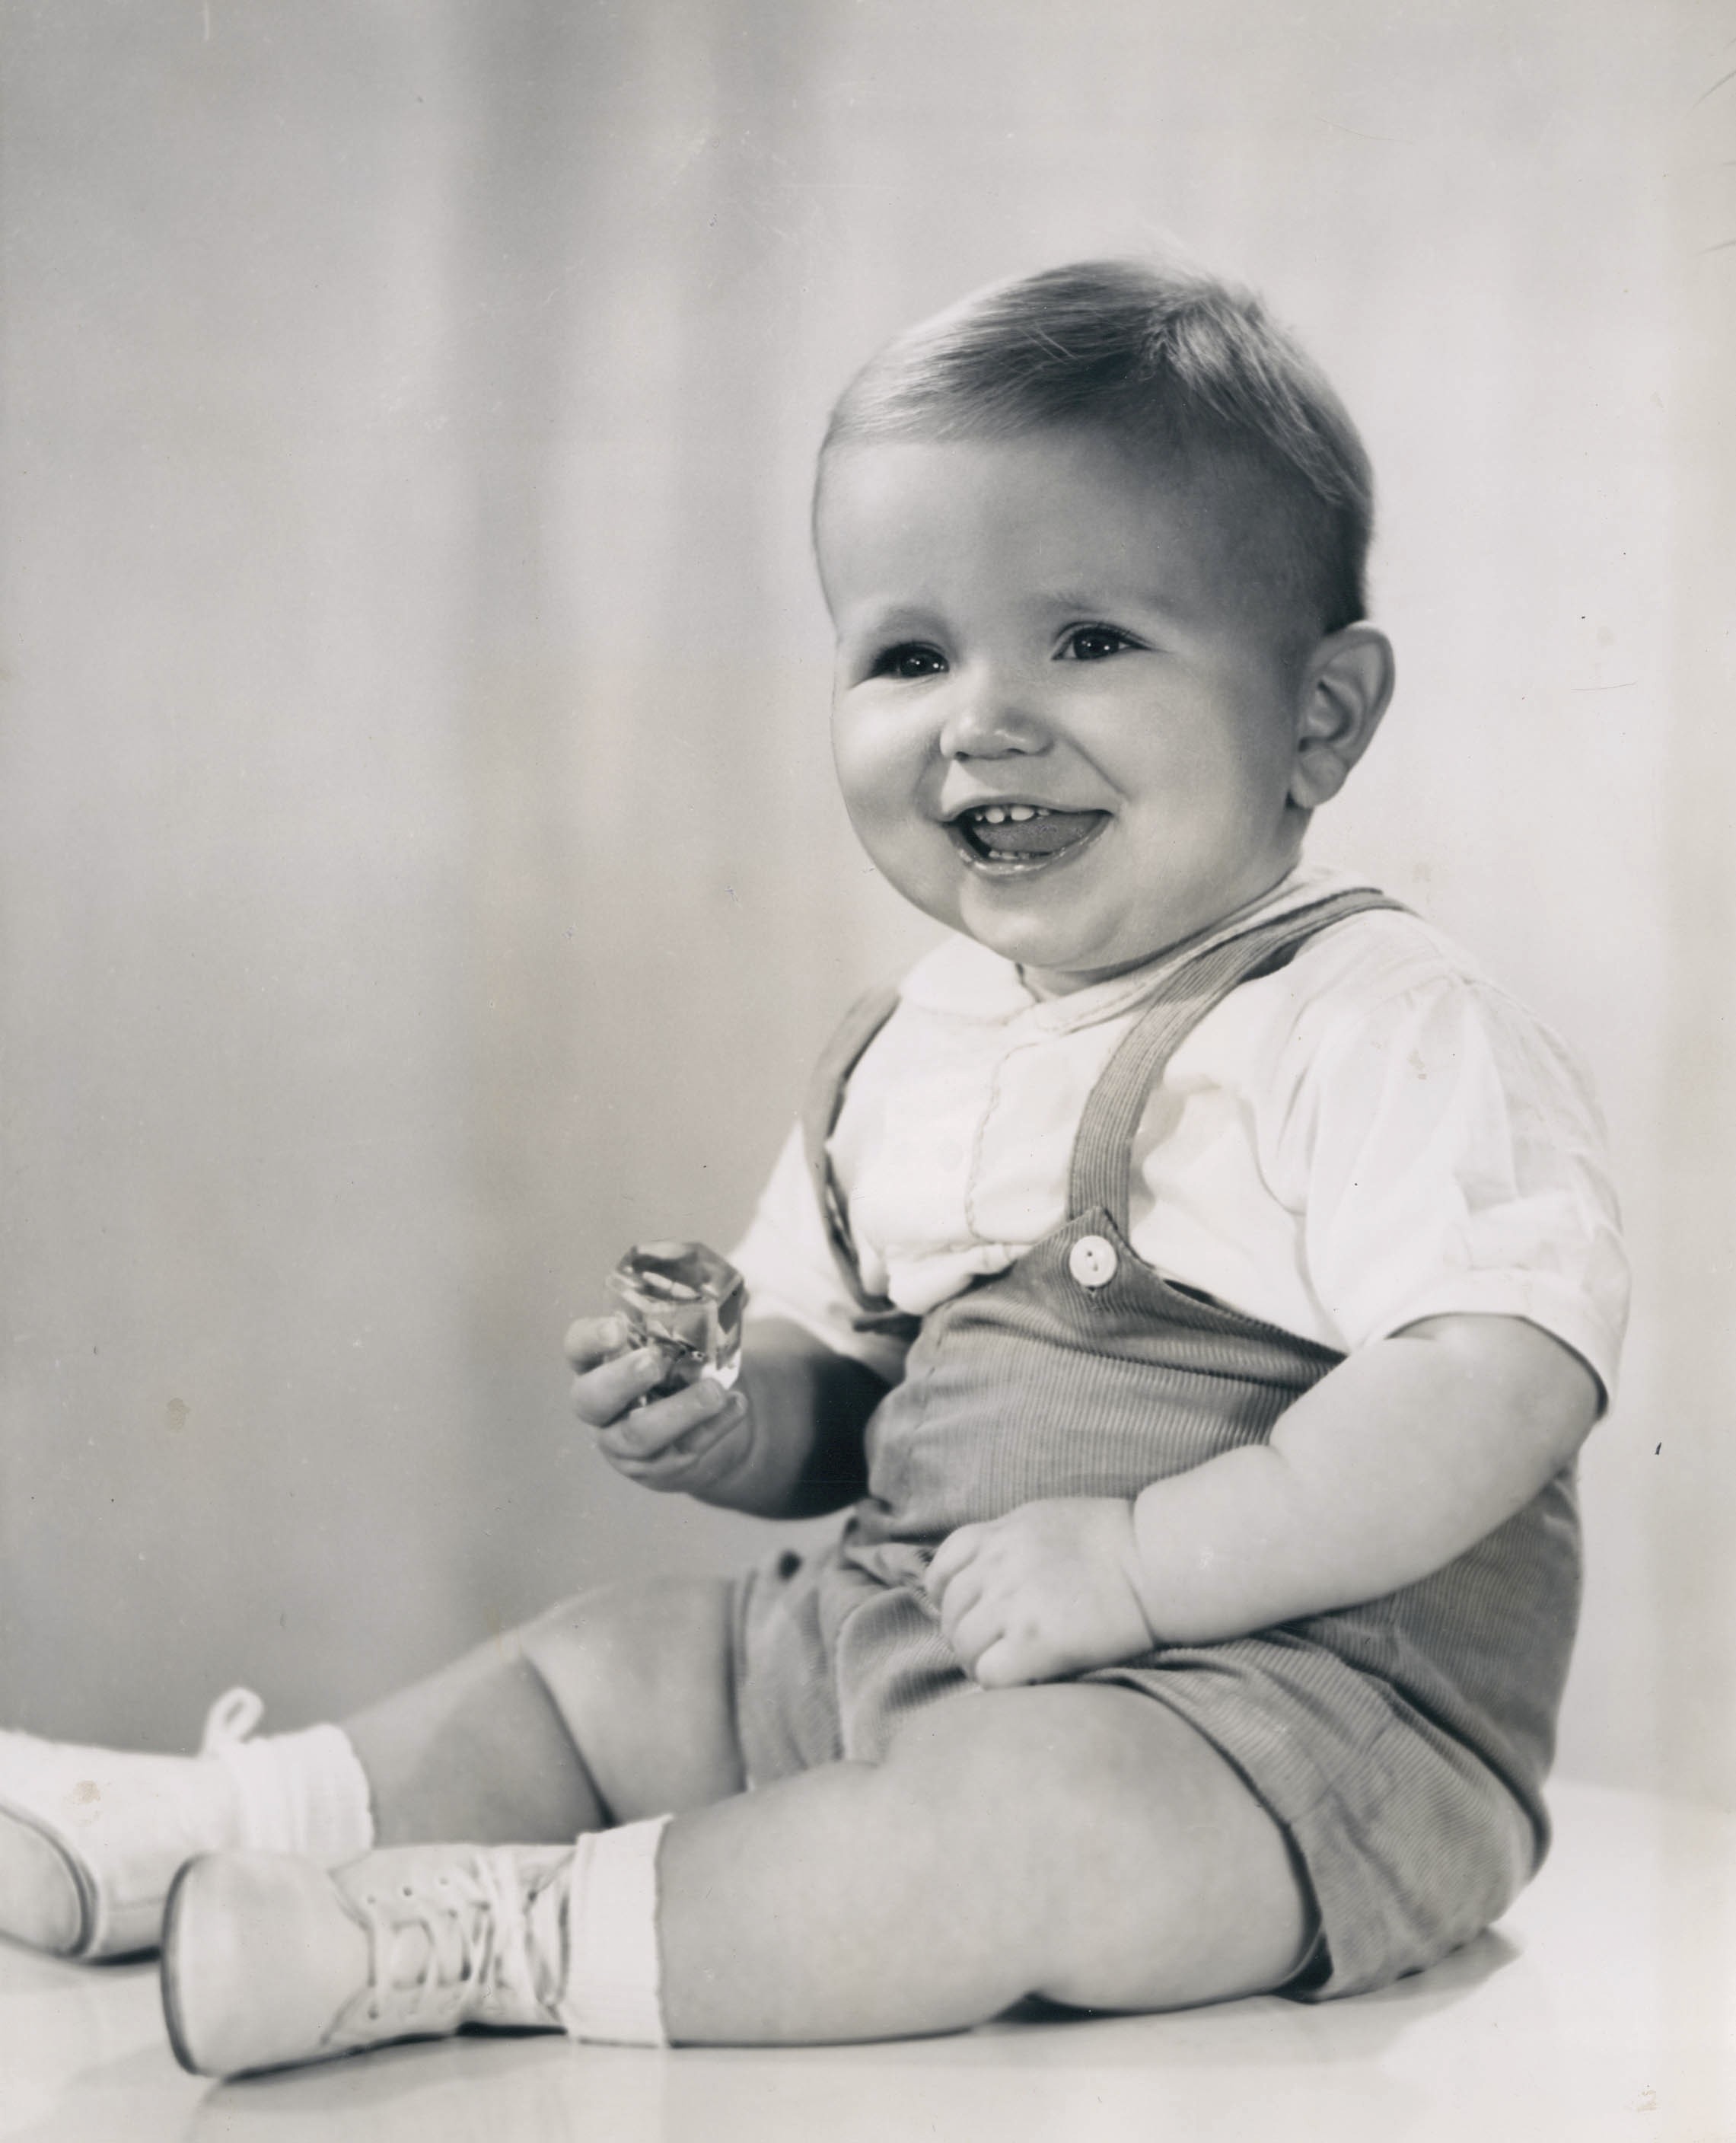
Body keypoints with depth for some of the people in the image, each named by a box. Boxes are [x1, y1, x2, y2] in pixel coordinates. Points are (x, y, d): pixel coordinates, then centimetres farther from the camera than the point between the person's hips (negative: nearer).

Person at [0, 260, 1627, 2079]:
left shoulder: (1388, 1037, -15)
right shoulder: (910, 1055, 10)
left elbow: (1496, 1394, -25)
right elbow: (850, 1369, 20)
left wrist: (1137, 1561, -27)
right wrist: (738, 1419, -4)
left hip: (1299, 1696, -8)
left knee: (1030, 1813, -34)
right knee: (605, 1671, 5)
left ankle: (472, 1932, -26)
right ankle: (170, 1834, 13)